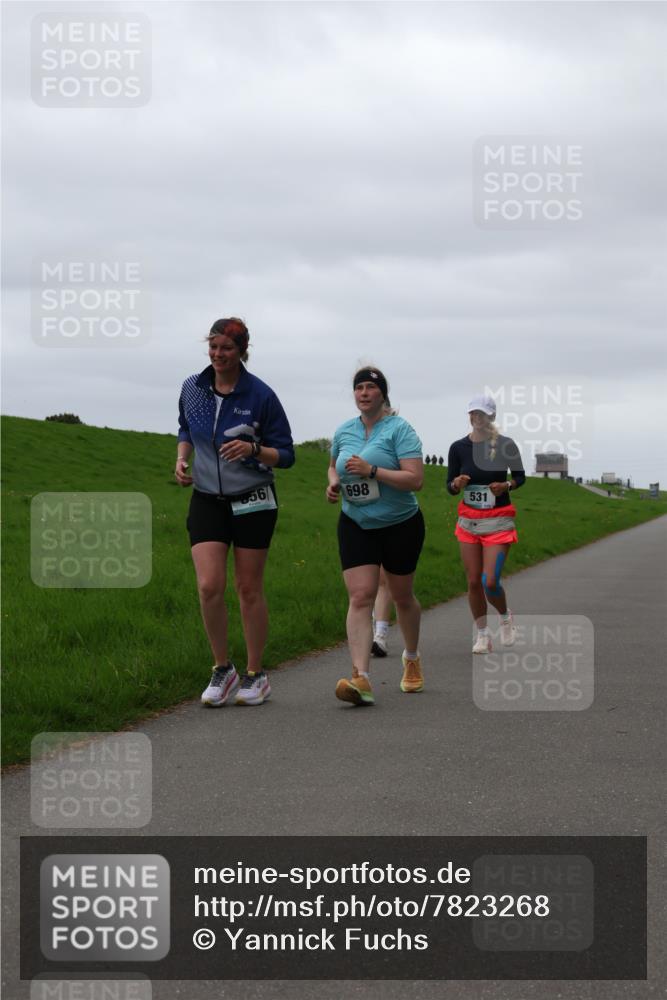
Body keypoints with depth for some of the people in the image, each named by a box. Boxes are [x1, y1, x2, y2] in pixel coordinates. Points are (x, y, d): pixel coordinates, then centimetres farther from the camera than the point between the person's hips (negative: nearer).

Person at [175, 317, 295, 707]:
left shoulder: (261, 395, -10)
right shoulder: (192, 388, 1)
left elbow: (285, 455, -6)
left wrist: (253, 448, -25)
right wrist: (182, 459, 2)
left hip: (254, 502, -2)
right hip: (207, 500, 3)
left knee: (250, 590, 3)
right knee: (209, 587, -11)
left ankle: (256, 675, 17)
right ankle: (223, 670, 7)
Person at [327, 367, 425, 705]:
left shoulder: (399, 429, -12)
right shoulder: (344, 431, 4)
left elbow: (415, 478, -21)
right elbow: (334, 464, 25)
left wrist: (372, 471, -28)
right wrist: (333, 483, 2)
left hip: (400, 525, -3)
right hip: (355, 525, 3)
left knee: (402, 596, 13)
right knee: (360, 597, -13)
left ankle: (412, 658, 40)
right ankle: (361, 678, -22)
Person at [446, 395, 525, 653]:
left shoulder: (505, 445, -6)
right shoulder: (458, 447, 0)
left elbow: (520, 476, 7)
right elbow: (450, 487, 5)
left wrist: (507, 485, -14)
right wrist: (457, 484, -17)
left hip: (498, 521, -3)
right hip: (468, 520, 3)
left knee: (490, 582, -11)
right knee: (473, 582, 2)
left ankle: (506, 617, 20)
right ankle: (482, 634, 17)